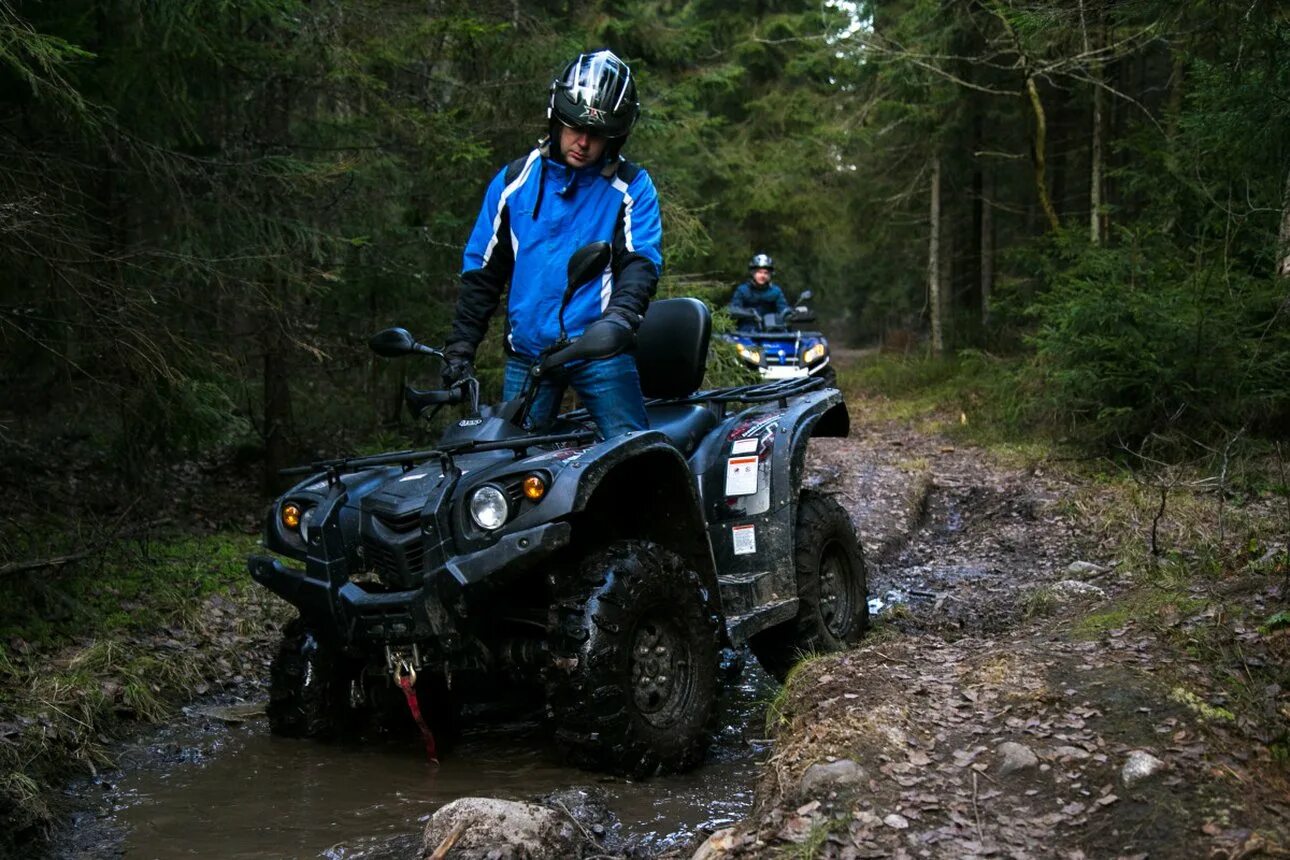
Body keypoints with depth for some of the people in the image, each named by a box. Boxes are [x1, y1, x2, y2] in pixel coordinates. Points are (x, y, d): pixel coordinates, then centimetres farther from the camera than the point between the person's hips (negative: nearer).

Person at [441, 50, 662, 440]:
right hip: (528, 350, 3)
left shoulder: (633, 187, 4)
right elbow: (482, 271, 14)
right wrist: (459, 347, 9)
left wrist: (621, 313, -28)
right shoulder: (514, 181, 10)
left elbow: (641, 259, -7)